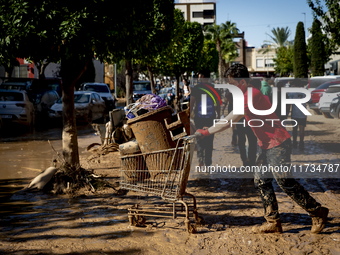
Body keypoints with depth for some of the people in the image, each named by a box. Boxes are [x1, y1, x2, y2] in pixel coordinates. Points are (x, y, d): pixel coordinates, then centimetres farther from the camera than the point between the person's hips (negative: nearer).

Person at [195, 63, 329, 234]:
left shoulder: (251, 94, -21)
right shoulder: (245, 95, 11)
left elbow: (230, 121, -24)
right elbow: (230, 120, 19)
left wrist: (205, 132, -20)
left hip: (278, 143, -10)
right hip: (265, 144, 10)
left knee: (285, 182, -6)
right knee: (261, 181, 7)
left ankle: (318, 213, 9)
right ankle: (273, 222, 13)